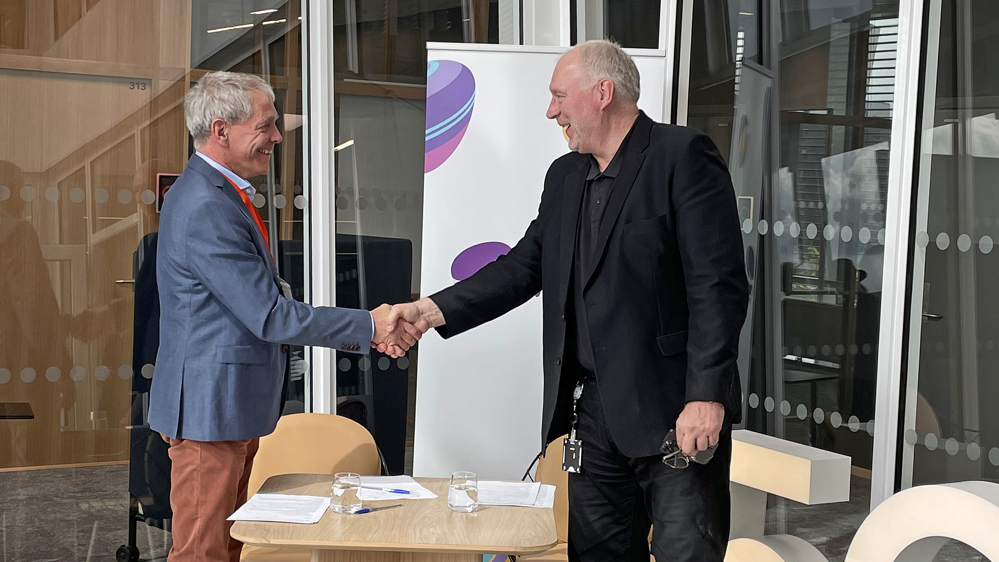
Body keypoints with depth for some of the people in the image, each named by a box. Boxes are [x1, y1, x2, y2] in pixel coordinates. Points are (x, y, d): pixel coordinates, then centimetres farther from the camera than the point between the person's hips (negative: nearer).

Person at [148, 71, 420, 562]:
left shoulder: (221, 194, 12)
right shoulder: (206, 209, -22)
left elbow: (261, 303, 14)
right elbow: (269, 316, -23)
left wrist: (363, 331, 9)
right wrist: (368, 326, -16)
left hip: (233, 406, 11)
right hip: (210, 407, -11)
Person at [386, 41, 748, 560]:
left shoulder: (683, 156, -9)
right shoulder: (564, 177, 15)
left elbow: (718, 284, -14)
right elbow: (525, 265, 15)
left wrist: (707, 396, -20)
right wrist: (434, 310, 4)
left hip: (672, 408, -7)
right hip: (595, 408, 7)